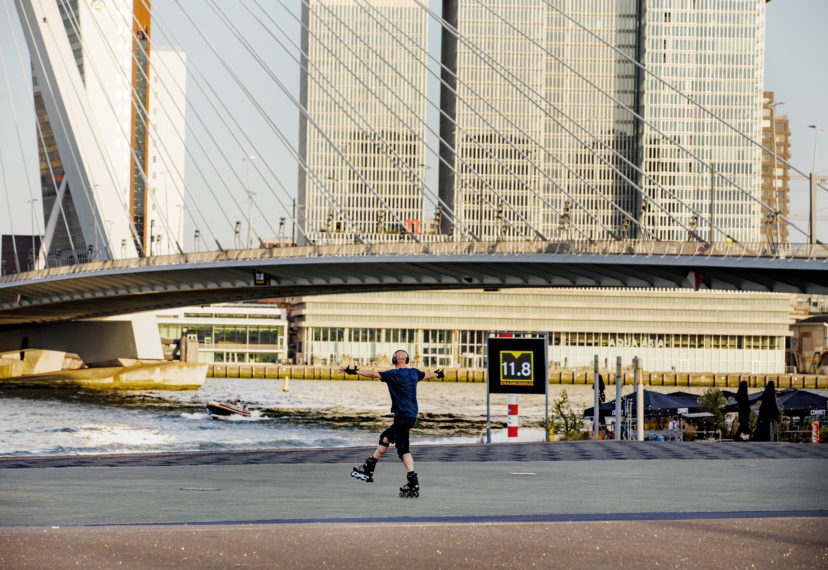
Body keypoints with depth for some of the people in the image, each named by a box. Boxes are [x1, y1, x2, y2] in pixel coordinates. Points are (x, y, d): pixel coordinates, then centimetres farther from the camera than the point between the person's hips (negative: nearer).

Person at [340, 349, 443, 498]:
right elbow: (427, 375, 32)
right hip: (412, 415, 9)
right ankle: (368, 470, 26)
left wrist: (355, 371, -20)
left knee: (403, 449, -11)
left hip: (402, 416, -9)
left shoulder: (395, 374, -11)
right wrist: (438, 374, 53)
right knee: (385, 437, 20)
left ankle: (413, 485, -21)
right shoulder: (414, 373, 11)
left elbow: (375, 374, -20)